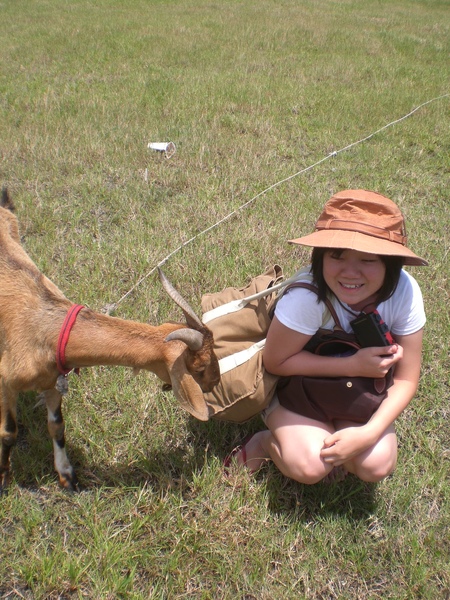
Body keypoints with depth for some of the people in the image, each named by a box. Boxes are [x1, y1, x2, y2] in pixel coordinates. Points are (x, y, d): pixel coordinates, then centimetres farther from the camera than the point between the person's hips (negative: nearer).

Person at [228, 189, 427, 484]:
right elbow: (276, 361, -21)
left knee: (376, 466, -19)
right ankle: (265, 443, 7)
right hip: (297, 384, -3)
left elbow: (405, 379, -14)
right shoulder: (308, 294, -35)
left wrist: (369, 433, -29)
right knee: (308, 467, -24)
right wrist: (352, 365, -29)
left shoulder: (404, 291, -24)